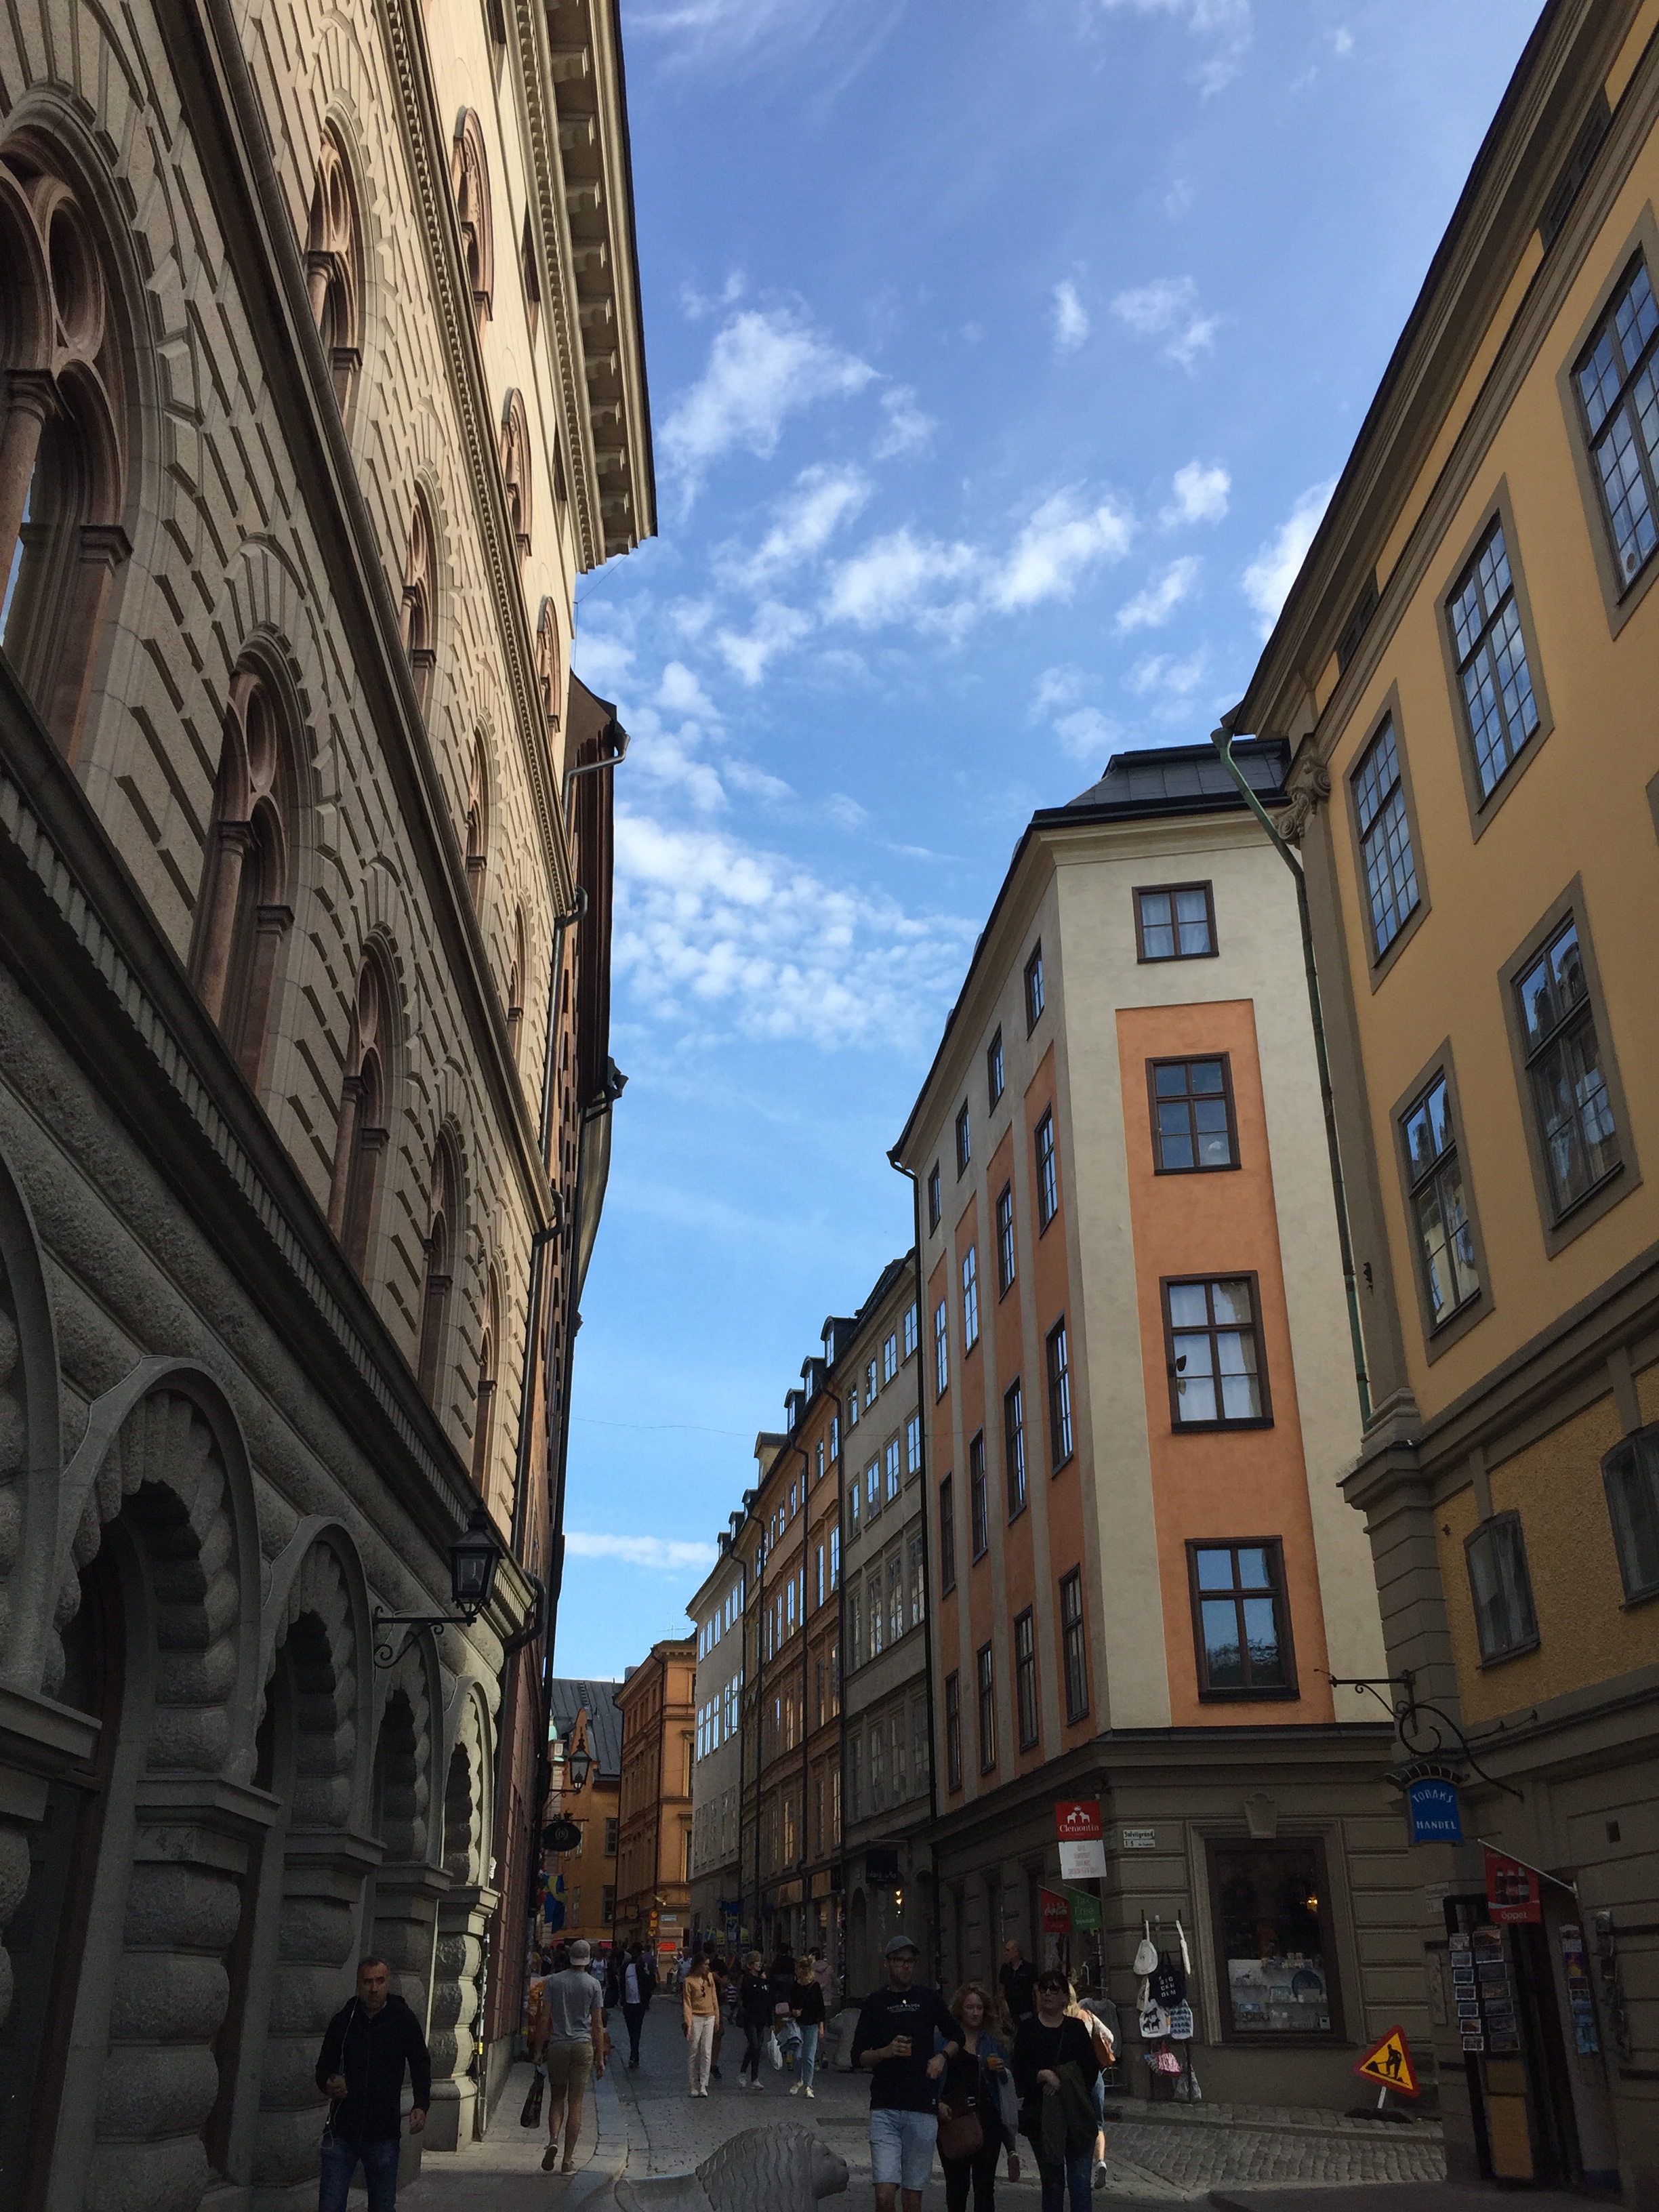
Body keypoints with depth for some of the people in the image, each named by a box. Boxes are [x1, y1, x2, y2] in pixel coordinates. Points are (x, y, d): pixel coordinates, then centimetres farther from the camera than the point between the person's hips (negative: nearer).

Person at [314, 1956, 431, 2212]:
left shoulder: (404, 2021, -2)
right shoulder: (343, 2020, 1)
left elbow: (421, 2066, 1)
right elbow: (323, 2067, 9)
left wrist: (421, 2106, -16)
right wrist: (328, 2085, -15)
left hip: (384, 2134, -1)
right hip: (341, 2131, 1)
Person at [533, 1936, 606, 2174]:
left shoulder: (553, 1981, 2)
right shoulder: (593, 1984, -1)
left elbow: (545, 2018, 0)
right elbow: (598, 2025, 0)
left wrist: (541, 2048, 9)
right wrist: (600, 2059, 5)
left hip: (557, 2045, 1)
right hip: (583, 2046, -1)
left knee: (557, 2098, 15)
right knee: (575, 2103, 4)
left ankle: (553, 2141, -8)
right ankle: (569, 2159, 4)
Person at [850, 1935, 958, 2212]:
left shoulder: (930, 1999, 9)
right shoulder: (875, 2003, 5)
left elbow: (956, 2037, 23)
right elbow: (858, 2056, 5)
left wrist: (942, 2056, 4)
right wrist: (887, 2051, -13)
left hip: (923, 2109, 1)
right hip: (885, 2109, -1)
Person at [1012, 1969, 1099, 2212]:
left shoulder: (1077, 2028, 6)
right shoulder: (1027, 2030, 3)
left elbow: (1091, 2070, 1)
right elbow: (1019, 2073, -3)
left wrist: (1068, 2087, -13)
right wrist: (1043, 2075, -20)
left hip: (1076, 2115, 0)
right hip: (1040, 2114, 0)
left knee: (1080, 2178, -8)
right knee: (1052, 2180, 7)